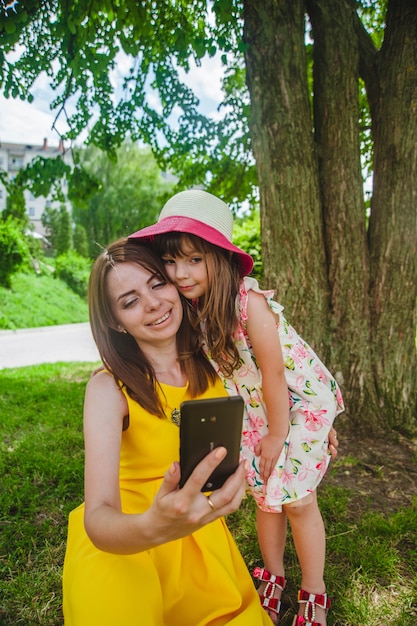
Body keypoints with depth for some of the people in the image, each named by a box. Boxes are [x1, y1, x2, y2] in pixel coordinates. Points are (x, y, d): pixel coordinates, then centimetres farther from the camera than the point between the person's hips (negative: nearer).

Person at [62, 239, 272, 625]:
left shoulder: (209, 361, -10)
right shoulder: (110, 387, -22)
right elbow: (97, 518, -31)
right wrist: (152, 527, -50)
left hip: (196, 528, 4)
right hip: (121, 539, -3)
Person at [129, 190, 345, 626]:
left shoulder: (250, 304, -34)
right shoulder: (190, 308, -14)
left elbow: (273, 375, -24)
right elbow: (216, 369, -4)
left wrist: (277, 434, -11)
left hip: (302, 402, -5)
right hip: (254, 409, 5)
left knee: (296, 500, 3)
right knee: (264, 497, 15)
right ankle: (272, 578, 40)